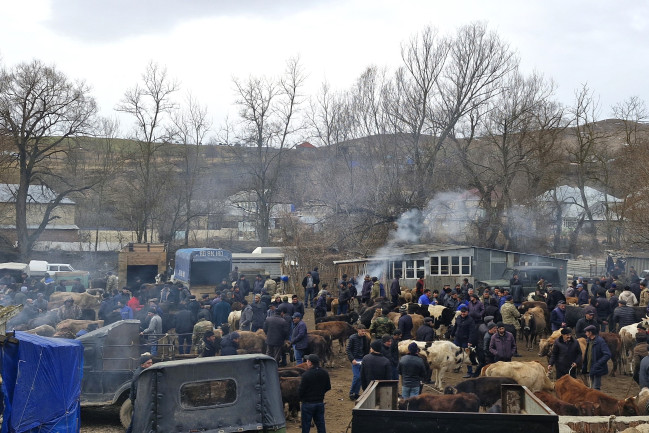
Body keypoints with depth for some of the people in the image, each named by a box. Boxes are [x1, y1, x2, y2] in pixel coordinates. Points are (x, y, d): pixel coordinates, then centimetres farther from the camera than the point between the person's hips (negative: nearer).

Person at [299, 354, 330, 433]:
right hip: (320, 402, 6)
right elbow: (328, 387, 10)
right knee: (320, 424, 14)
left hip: (308, 403, -6)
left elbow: (300, 391, -16)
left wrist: (301, 398, 4)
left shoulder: (306, 374, -20)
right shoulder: (325, 373, 0)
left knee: (306, 425, 5)